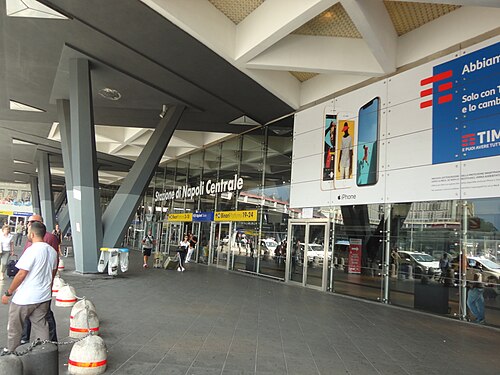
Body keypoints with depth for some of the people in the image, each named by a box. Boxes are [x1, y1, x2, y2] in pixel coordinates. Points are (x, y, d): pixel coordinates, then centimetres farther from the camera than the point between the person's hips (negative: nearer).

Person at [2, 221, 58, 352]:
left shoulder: (32, 250, -19)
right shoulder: (52, 251, 4)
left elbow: (21, 274, -18)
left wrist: (8, 293, -8)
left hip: (25, 297, -6)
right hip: (44, 297, 7)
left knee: (14, 329, 13)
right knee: (41, 326, 14)